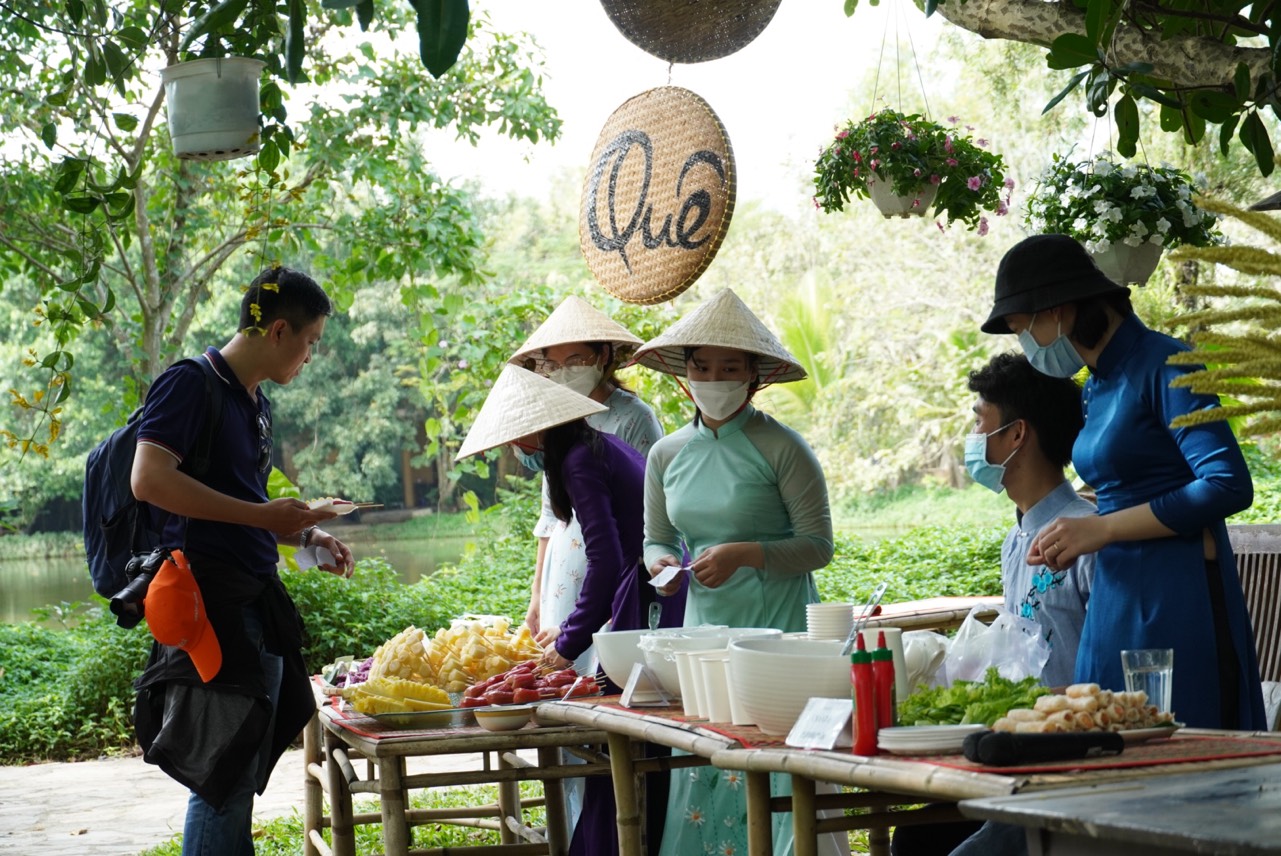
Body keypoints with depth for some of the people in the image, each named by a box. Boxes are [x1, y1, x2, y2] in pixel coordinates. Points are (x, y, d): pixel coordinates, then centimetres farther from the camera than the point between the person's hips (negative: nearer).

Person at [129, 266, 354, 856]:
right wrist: (262, 515, -18)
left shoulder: (256, 404, 19)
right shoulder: (191, 383, -8)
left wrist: (305, 535, 13)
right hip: (211, 602, -9)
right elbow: (149, 479, -21)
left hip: (256, 603, 9)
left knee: (240, 779, 12)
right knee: (223, 780, -10)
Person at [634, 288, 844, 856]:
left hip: (777, 626, -5)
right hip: (704, 624, 5)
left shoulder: (781, 448, -7)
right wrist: (660, 562, -3)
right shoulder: (667, 455, 9)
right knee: (702, 775, 2)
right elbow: (656, 539, 19)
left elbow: (818, 546, -7)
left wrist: (745, 554, -20)